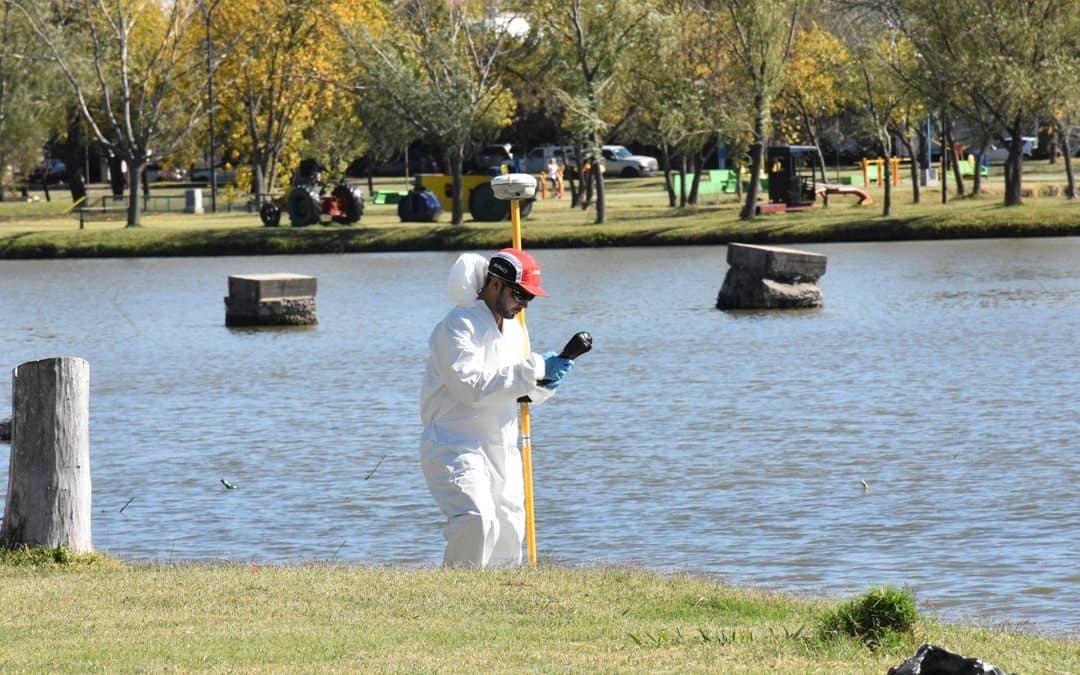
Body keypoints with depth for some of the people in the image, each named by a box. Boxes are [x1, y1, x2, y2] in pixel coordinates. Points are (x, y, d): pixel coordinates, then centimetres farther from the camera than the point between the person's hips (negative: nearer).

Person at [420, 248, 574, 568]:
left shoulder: (516, 330, 14)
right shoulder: (458, 326, -13)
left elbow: (527, 394, 21)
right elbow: (471, 386, -26)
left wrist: (546, 381, -4)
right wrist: (534, 367, -24)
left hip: (502, 451, 9)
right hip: (456, 446, -9)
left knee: (509, 530, 10)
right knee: (477, 520, -27)